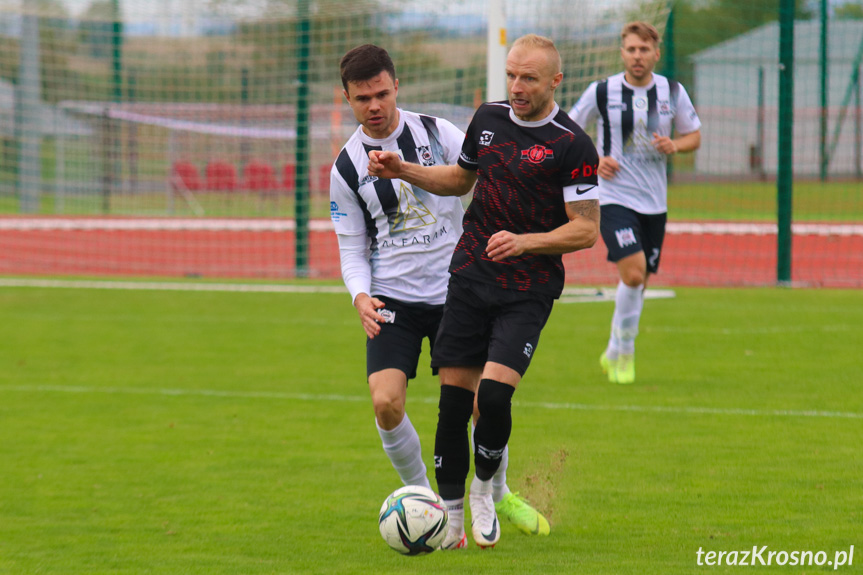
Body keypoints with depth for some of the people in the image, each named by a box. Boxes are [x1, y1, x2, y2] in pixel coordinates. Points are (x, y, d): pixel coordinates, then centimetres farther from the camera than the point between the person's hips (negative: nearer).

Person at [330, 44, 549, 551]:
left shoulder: (437, 132, -2)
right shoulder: (346, 167, 1)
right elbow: (352, 249, 6)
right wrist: (361, 296, -12)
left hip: (453, 290, 0)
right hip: (393, 299, 0)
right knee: (386, 402, -17)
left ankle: (499, 494, 24)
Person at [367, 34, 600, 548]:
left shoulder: (572, 145, -10)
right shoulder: (488, 118, 7)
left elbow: (586, 230, -9)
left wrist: (525, 242, -21)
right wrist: (403, 171, 11)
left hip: (528, 291, -4)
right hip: (470, 277, 4)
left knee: (494, 394, -19)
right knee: (454, 401, -1)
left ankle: (484, 490, 7)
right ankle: (451, 517, 11)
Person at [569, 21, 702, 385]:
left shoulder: (672, 92, 2)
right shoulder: (601, 92, -5)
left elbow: (694, 135, 13)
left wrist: (674, 146, -10)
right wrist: (593, 160, -12)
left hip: (654, 202, 4)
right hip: (614, 198, -4)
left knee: (639, 283, 10)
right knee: (633, 272, -21)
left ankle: (614, 354, 30)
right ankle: (623, 351, -3)